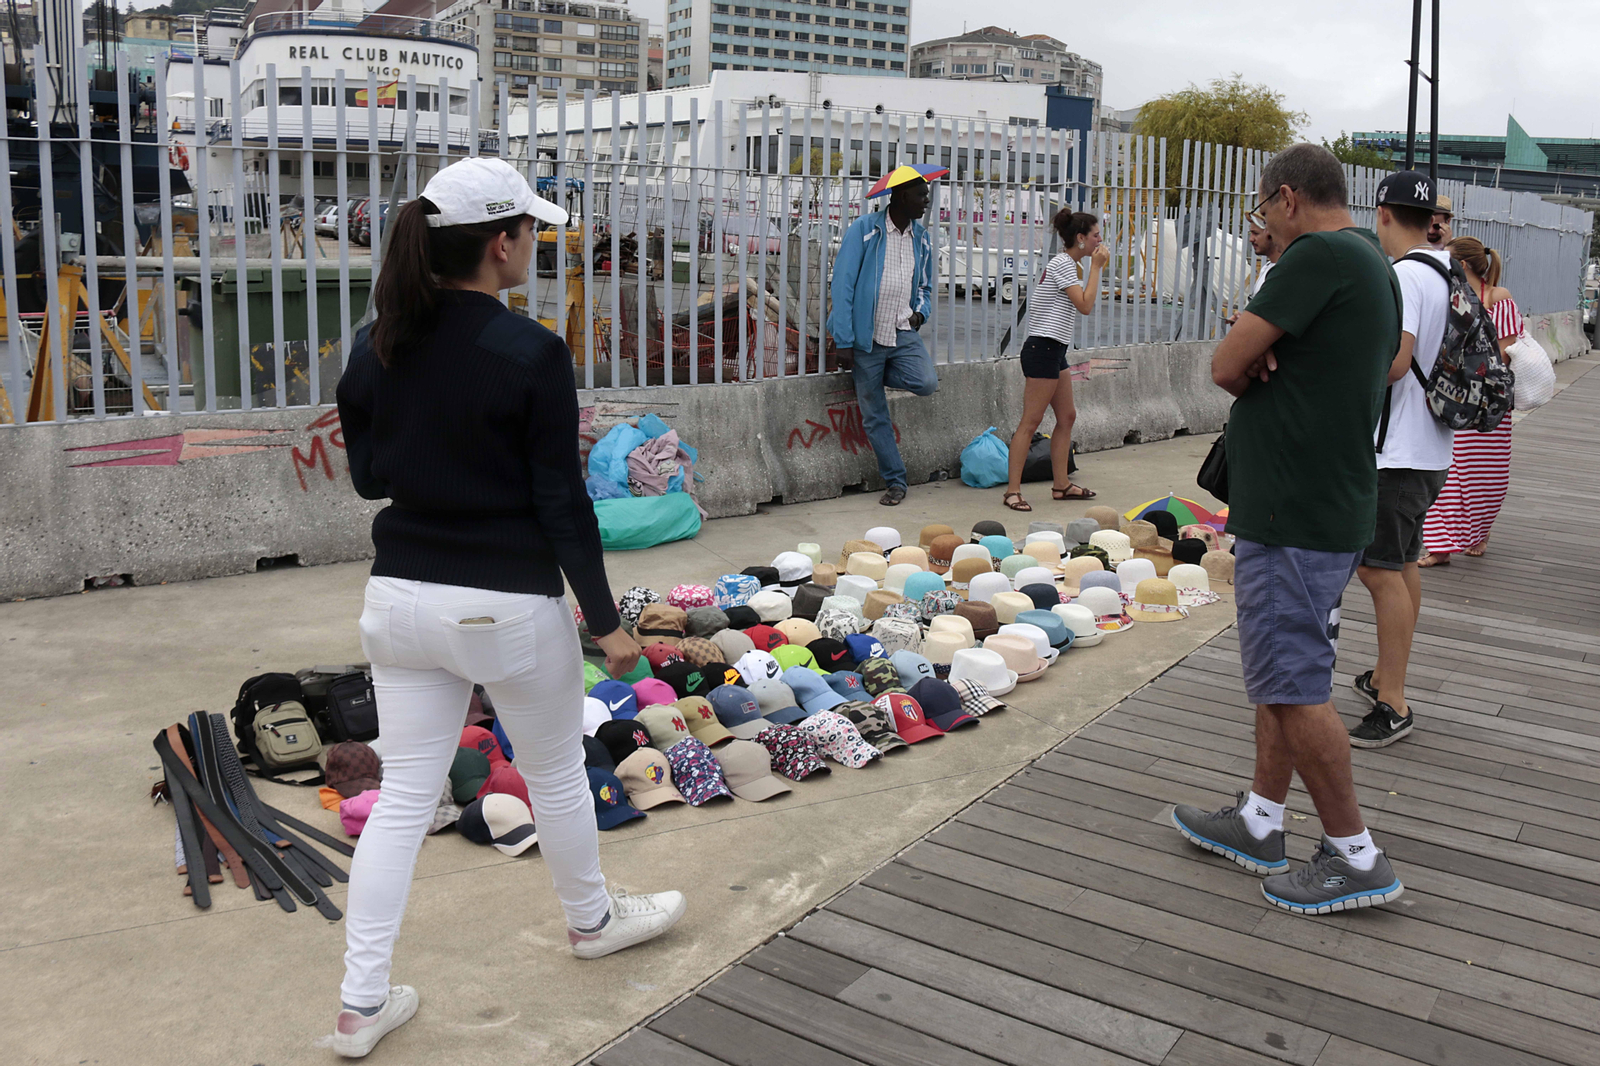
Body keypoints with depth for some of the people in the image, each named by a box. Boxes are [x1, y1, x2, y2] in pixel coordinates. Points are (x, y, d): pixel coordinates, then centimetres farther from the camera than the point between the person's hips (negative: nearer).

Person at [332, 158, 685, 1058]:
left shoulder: (375, 348, 1)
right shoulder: (531, 354, -17)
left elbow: (368, 476, 11)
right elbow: (562, 504, -14)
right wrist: (607, 620, -5)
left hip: (403, 598, 5)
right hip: (507, 605, -5)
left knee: (404, 795, 12)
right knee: (557, 772, 19)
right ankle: (593, 918, 42)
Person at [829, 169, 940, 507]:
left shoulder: (922, 238, 10)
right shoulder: (864, 230, -6)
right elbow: (843, 283, -9)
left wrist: (920, 311, 2)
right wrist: (843, 336, -15)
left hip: (904, 333, 4)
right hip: (868, 335, -3)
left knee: (927, 383, -24)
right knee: (874, 417, 3)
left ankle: (874, 378, 6)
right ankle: (895, 482, 17)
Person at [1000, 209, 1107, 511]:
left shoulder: (1065, 264, 19)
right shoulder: (1063, 264, -13)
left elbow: (1080, 306, 22)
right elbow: (1085, 306, -19)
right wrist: (1096, 267, -11)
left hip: (1054, 351, 11)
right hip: (1043, 349, -11)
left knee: (1067, 417, 12)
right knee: (1031, 421, -9)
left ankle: (1062, 485, 19)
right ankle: (1012, 491, -7)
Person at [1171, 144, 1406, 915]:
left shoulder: (1320, 255, -17)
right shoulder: (1374, 264, 15)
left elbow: (1225, 368, -17)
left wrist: (1253, 368, 3)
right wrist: (1265, 363, 1)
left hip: (1294, 517, -10)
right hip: (1334, 503, 10)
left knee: (1292, 686, -2)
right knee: (1284, 673, 17)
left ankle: (1356, 858, 8)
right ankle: (1260, 823, 28)